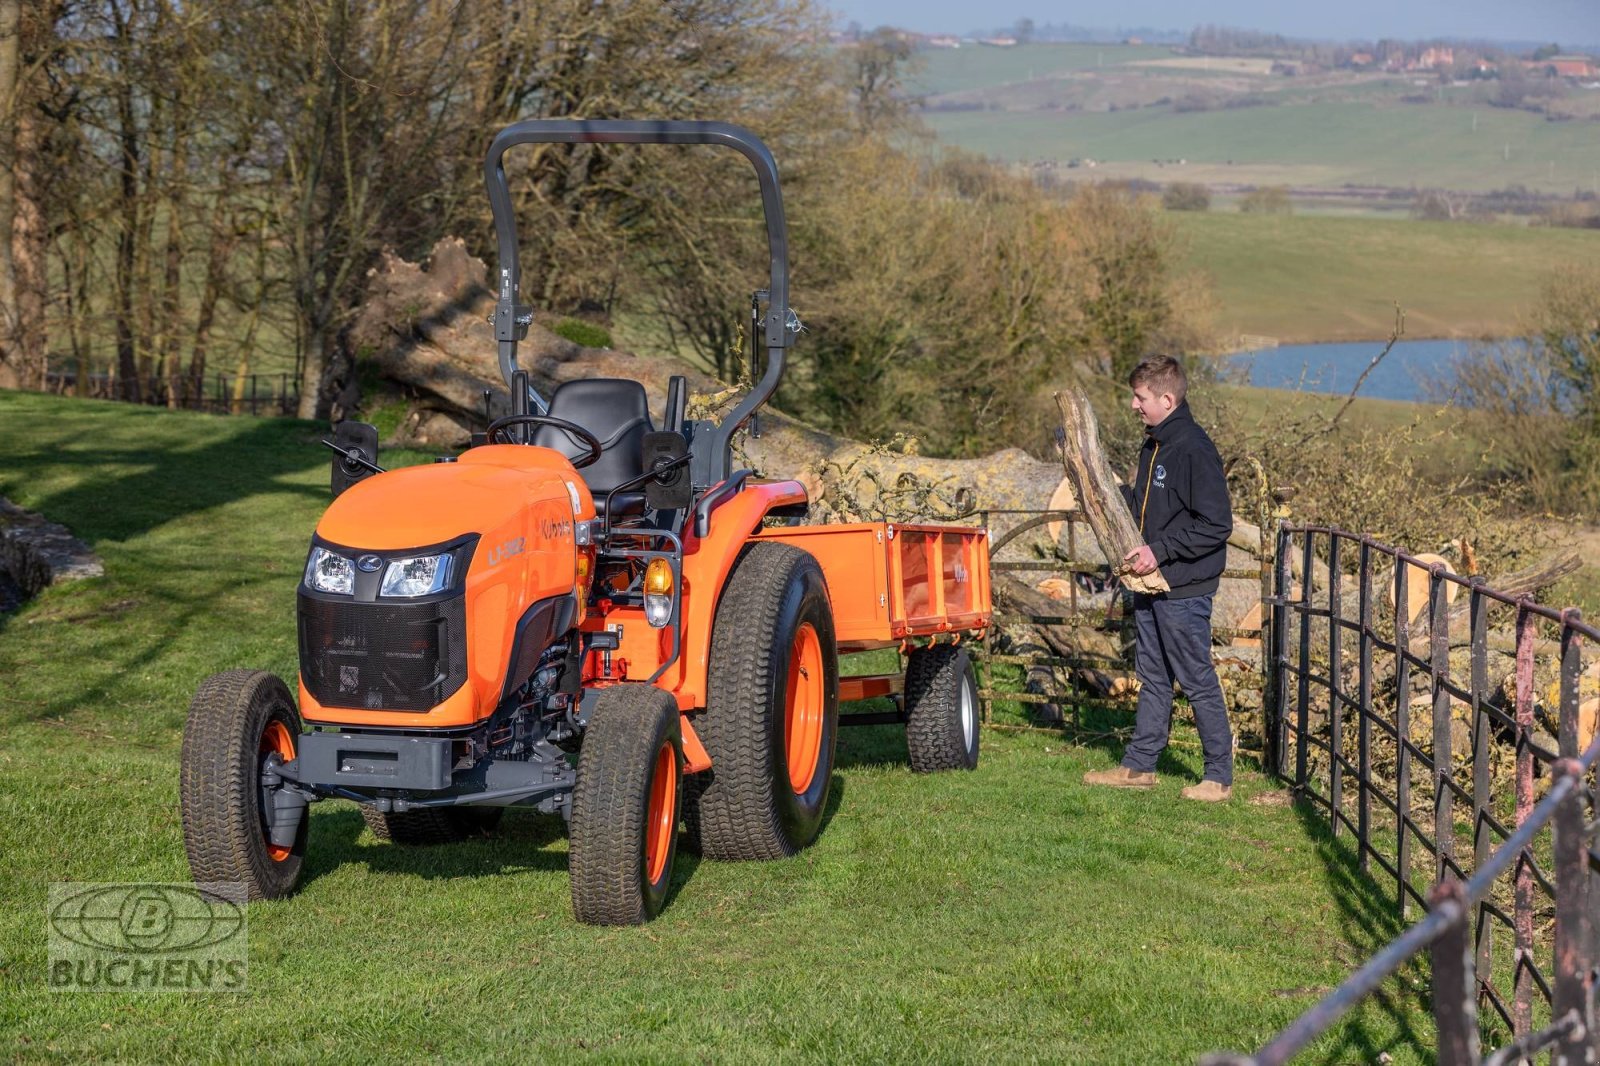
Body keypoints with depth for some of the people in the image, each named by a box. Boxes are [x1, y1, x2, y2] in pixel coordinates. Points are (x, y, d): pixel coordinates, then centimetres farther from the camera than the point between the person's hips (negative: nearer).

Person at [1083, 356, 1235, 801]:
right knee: (1153, 677, 16)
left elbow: (1215, 525, -21)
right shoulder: (1153, 445, 11)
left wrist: (1160, 550, -22)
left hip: (1185, 590, -9)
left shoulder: (1194, 450, -18)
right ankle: (1139, 765, 24)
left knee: (1197, 680, -1)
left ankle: (1219, 775, 8)